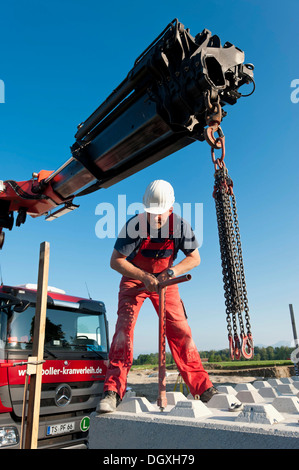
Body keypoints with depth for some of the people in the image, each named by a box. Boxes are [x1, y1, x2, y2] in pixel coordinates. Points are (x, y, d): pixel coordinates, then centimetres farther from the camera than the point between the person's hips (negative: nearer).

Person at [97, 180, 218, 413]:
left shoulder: (180, 226, -19)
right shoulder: (135, 225, -26)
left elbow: (195, 257, -7)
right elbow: (116, 260, -19)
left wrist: (171, 272, -23)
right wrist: (145, 277, -27)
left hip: (164, 280, 2)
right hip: (134, 279, -1)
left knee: (179, 330, -2)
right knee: (124, 326, -17)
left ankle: (203, 387, 10)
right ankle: (113, 390, -12)